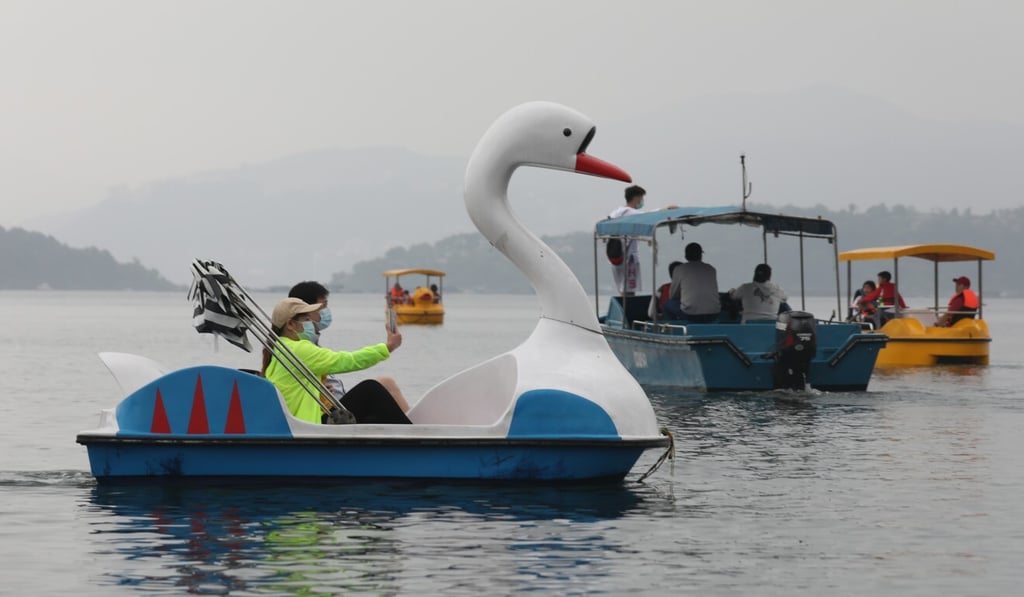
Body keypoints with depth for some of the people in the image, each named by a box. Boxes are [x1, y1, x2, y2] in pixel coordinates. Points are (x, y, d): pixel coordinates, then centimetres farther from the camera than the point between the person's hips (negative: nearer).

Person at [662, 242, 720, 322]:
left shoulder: (679, 269, 4)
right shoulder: (711, 269, 12)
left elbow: (672, 295, 14)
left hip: (690, 316, -3)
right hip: (712, 315, 3)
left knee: (668, 304, 25)